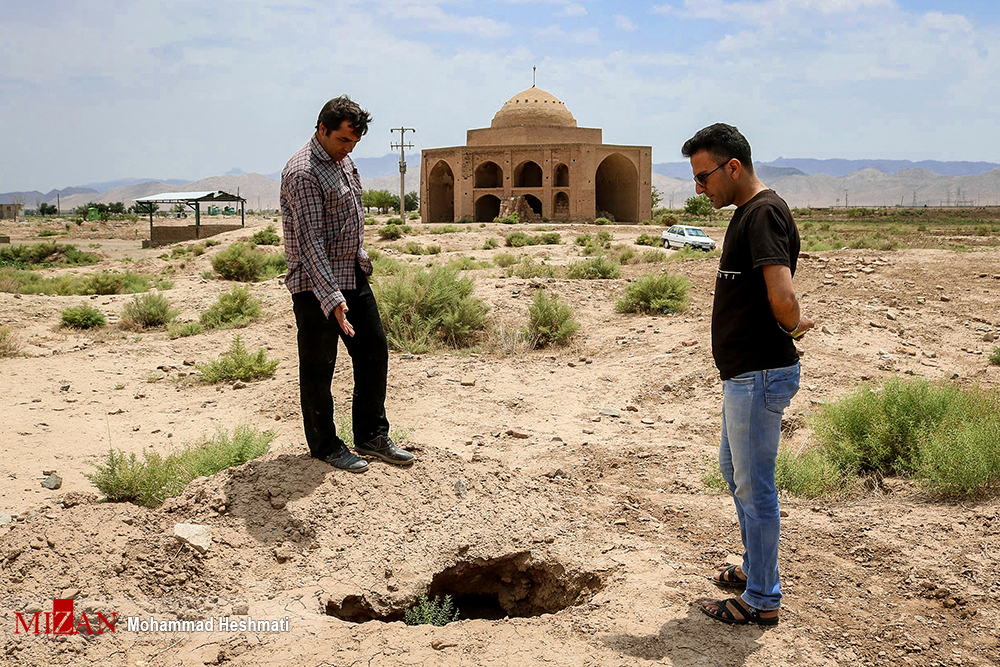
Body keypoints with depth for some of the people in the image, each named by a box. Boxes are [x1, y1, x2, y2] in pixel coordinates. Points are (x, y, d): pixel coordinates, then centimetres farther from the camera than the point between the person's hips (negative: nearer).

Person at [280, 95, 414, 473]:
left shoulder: (344, 162, 11)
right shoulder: (303, 172, -18)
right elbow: (310, 240, -25)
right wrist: (332, 298, -30)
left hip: (354, 276, 9)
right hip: (316, 285, -9)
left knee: (374, 353, 11)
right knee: (318, 368, 3)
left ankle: (371, 435, 22)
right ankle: (324, 445, 16)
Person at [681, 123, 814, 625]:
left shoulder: (765, 213, -20)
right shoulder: (747, 212, 13)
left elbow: (783, 297, -31)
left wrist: (794, 325, -12)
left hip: (760, 375, -11)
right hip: (743, 372, 11)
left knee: (754, 485, 1)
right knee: (734, 469, 23)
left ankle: (762, 600, 16)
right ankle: (755, 569, 39)